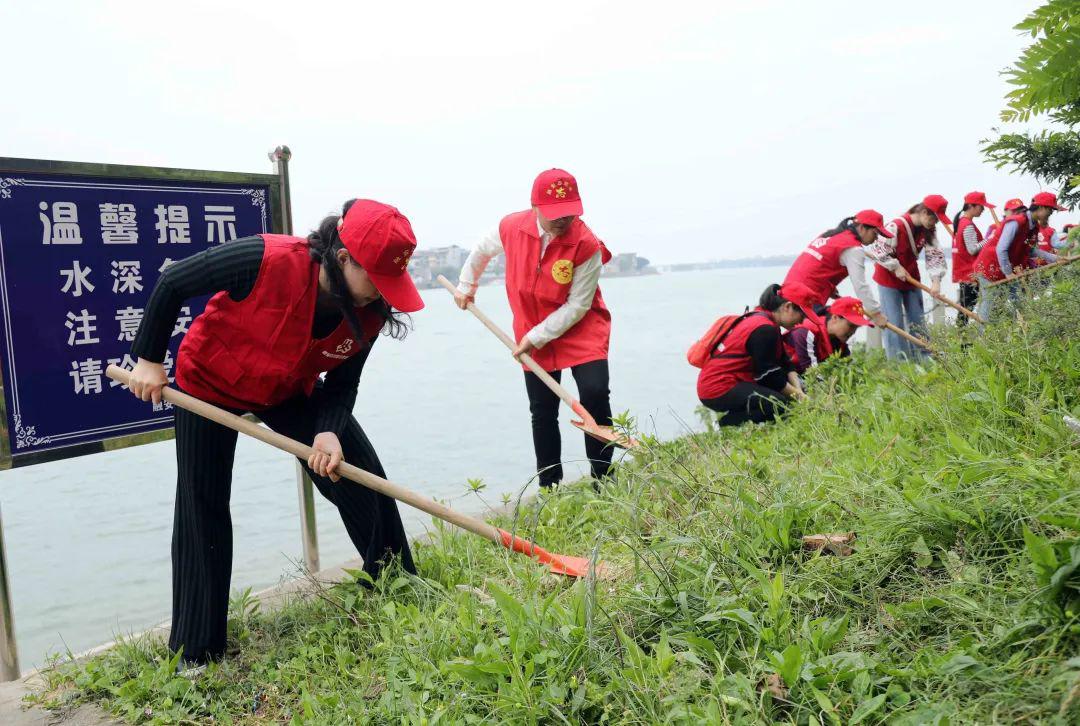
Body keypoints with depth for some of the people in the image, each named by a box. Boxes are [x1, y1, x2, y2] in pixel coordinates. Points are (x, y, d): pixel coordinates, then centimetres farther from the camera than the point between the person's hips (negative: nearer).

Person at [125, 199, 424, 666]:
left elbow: (341, 387, -10)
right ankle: (195, 654, 13)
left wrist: (329, 432, -31)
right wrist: (149, 359, -14)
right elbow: (171, 283, -22)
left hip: (290, 391, 4)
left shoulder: (370, 313, -22)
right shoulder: (268, 260, -37)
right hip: (209, 384, -4)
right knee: (202, 510, -1)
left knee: (365, 481, -3)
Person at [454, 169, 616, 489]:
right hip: (533, 336, 3)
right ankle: (549, 489, 19)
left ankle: (603, 480, -5)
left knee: (595, 393, -21)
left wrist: (536, 337, -19)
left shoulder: (587, 244, -23)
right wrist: (466, 286, 23)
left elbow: (577, 306, -19)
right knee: (543, 412, 6)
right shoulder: (512, 228, -12)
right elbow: (483, 249, 12)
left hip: (582, 330, -3)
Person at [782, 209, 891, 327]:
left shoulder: (831, 234, 17)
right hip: (807, 299, -9)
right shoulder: (853, 249, -9)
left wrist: (830, 288, 14)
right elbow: (860, 286, -12)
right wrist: (876, 314, -7)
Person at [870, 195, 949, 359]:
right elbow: (877, 250, -23)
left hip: (911, 278, 7)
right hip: (889, 278, -7)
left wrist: (936, 279, -18)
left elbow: (935, 254, -5)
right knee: (895, 323, -5)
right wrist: (896, 267, -21)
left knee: (917, 321, 10)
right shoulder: (896, 227, -25)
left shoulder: (927, 230, -4)